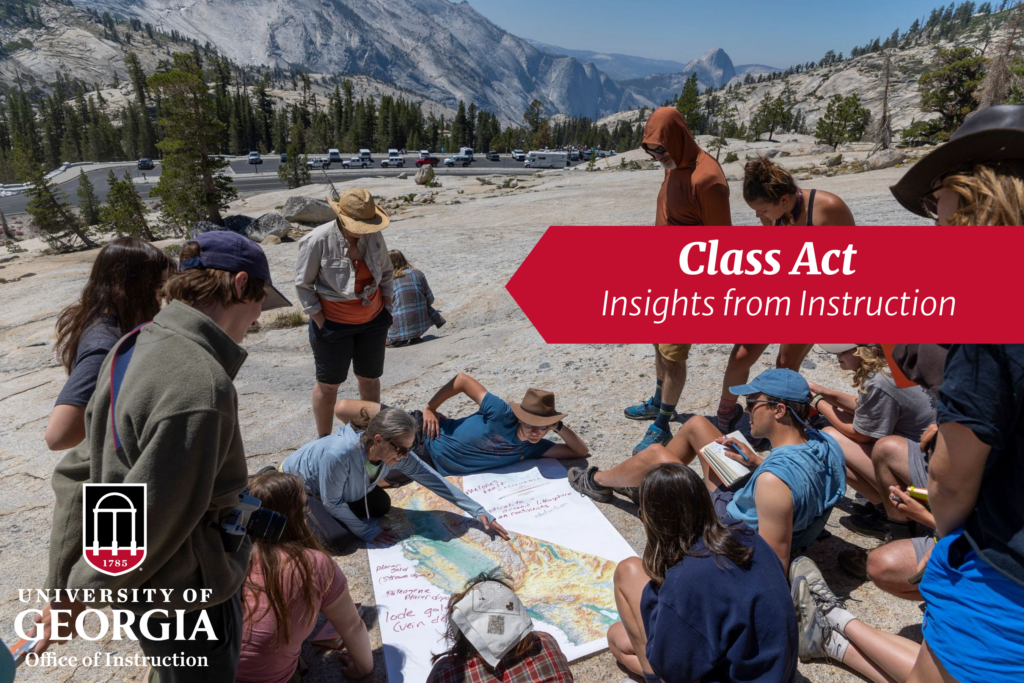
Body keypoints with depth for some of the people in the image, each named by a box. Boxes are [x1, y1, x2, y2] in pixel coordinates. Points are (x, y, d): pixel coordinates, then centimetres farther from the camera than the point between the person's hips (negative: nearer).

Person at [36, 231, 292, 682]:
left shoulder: (133, 347, -4)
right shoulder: (200, 387, -33)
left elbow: (78, 476, 3)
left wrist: (61, 590, 10)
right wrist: (78, 598, -9)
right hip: (183, 603, -8)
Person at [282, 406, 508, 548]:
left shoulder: (397, 454, -26)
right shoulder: (339, 454, -43)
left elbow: (434, 480, -21)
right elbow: (332, 503, -27)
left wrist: (479, 511, -21)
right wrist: (367, 531, -19)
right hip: (296, 482, -6)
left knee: (381, 506, 4)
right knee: (339, 538, -20)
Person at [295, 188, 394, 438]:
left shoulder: (374, 236, -7)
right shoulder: (318, 241, -19)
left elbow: (386, 273, 8)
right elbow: (303, 284, -11)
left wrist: (386, 310, 5)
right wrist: (322, 324, -12)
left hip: (373, 322, 4)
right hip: (333, 324, -4)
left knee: (370, 378, 16)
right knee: (328, 384, 9)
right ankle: (324, 440, 25)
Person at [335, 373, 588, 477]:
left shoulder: (532, 448, -7)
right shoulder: (502, 414, -25)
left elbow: (580, 451, -5)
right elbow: (462, 379, -18)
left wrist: (559, 427, -21)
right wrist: (429, 408, -16)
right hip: (424, 434, -4)